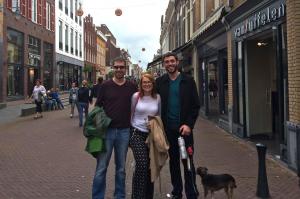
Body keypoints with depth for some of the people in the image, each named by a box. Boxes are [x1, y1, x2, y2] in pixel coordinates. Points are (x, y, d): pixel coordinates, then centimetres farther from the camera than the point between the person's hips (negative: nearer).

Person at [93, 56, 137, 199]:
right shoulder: (105, 86, 1)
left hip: (124, 131, 2)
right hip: (106, 130, -2)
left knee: (121, 167, 12)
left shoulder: (132, 87, 5)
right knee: (101, 167, -1)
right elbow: (98, 107, 5)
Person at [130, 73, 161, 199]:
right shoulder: (136, 96, -3)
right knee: (142, 165, -15)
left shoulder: (158, 97, 2)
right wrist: (130, 131, 9)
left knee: (150, 166, 6)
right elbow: (130, 114, 7)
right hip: (138, 134, -3)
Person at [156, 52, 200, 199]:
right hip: (168, 128, 2)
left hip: (184, 128, -2)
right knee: (173, 161, 12)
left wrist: (189, 124, -12)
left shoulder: (188, 81, 0)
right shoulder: (159, 82, 5)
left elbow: (195, 105, -2)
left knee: (188, 162, -1)